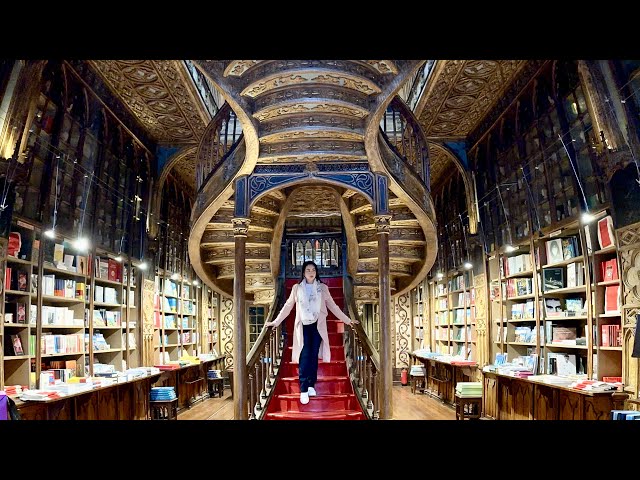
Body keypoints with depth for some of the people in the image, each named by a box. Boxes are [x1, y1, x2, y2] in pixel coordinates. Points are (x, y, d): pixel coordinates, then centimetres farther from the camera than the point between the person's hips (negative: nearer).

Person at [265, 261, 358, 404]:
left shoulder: (323, 288, 4)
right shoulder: (297, 288, 3)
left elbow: (332, 306, 9)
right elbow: (287, 306, 9)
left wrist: (347, 320, 8)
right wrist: (276, 322, 8)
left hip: (317, 326, 1)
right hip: (303, 326, -1)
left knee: (313, 356, 3)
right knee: (304, 357, -8)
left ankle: (311, 385, 14)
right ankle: (303, 390, -8)